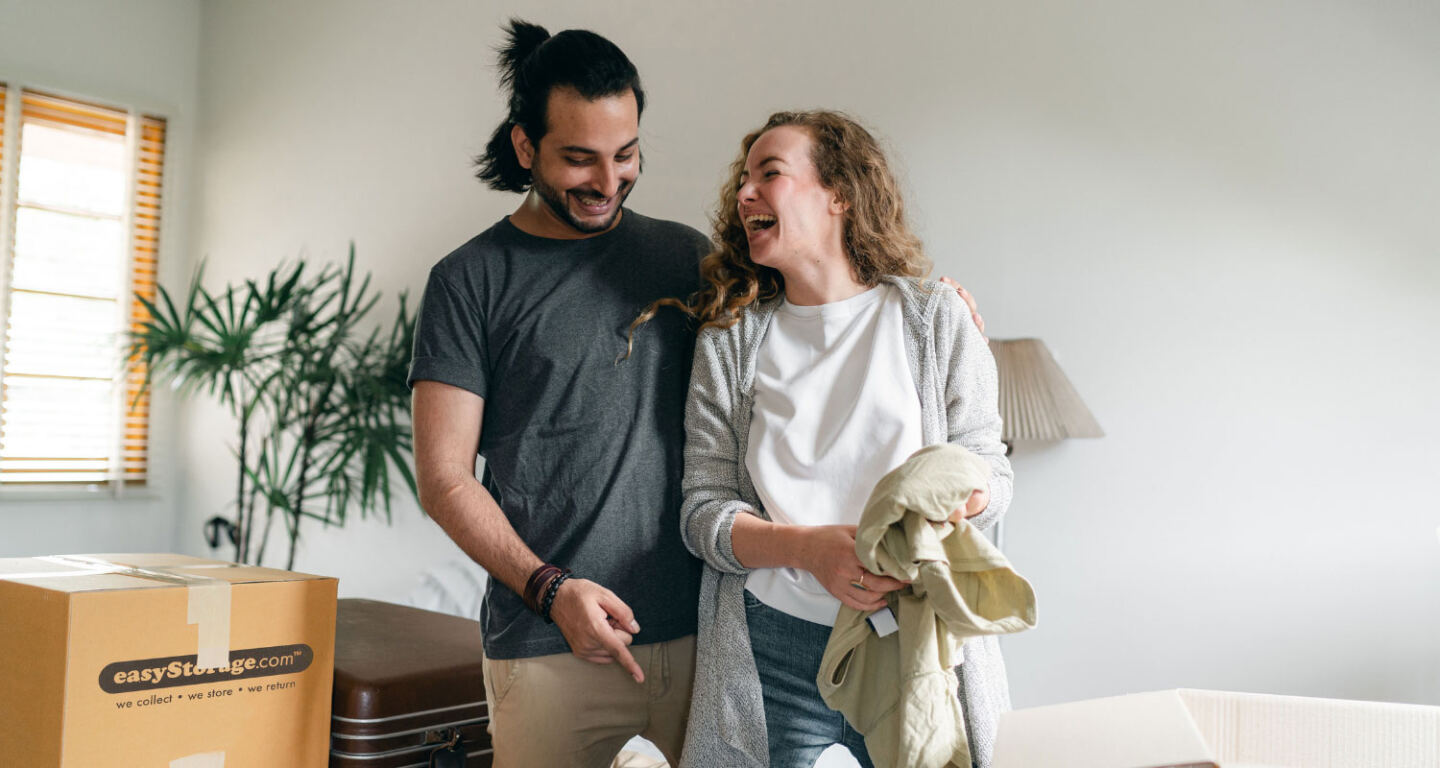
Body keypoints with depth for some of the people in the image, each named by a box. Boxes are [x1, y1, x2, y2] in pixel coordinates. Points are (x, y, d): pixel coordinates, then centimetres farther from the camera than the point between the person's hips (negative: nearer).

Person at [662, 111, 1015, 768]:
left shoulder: (936, 319, 3)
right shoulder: (729, 343, 5)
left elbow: (991, 473, 4)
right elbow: (703, 511, -1)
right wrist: (809, 547, -20)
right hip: (773, 656, 1)